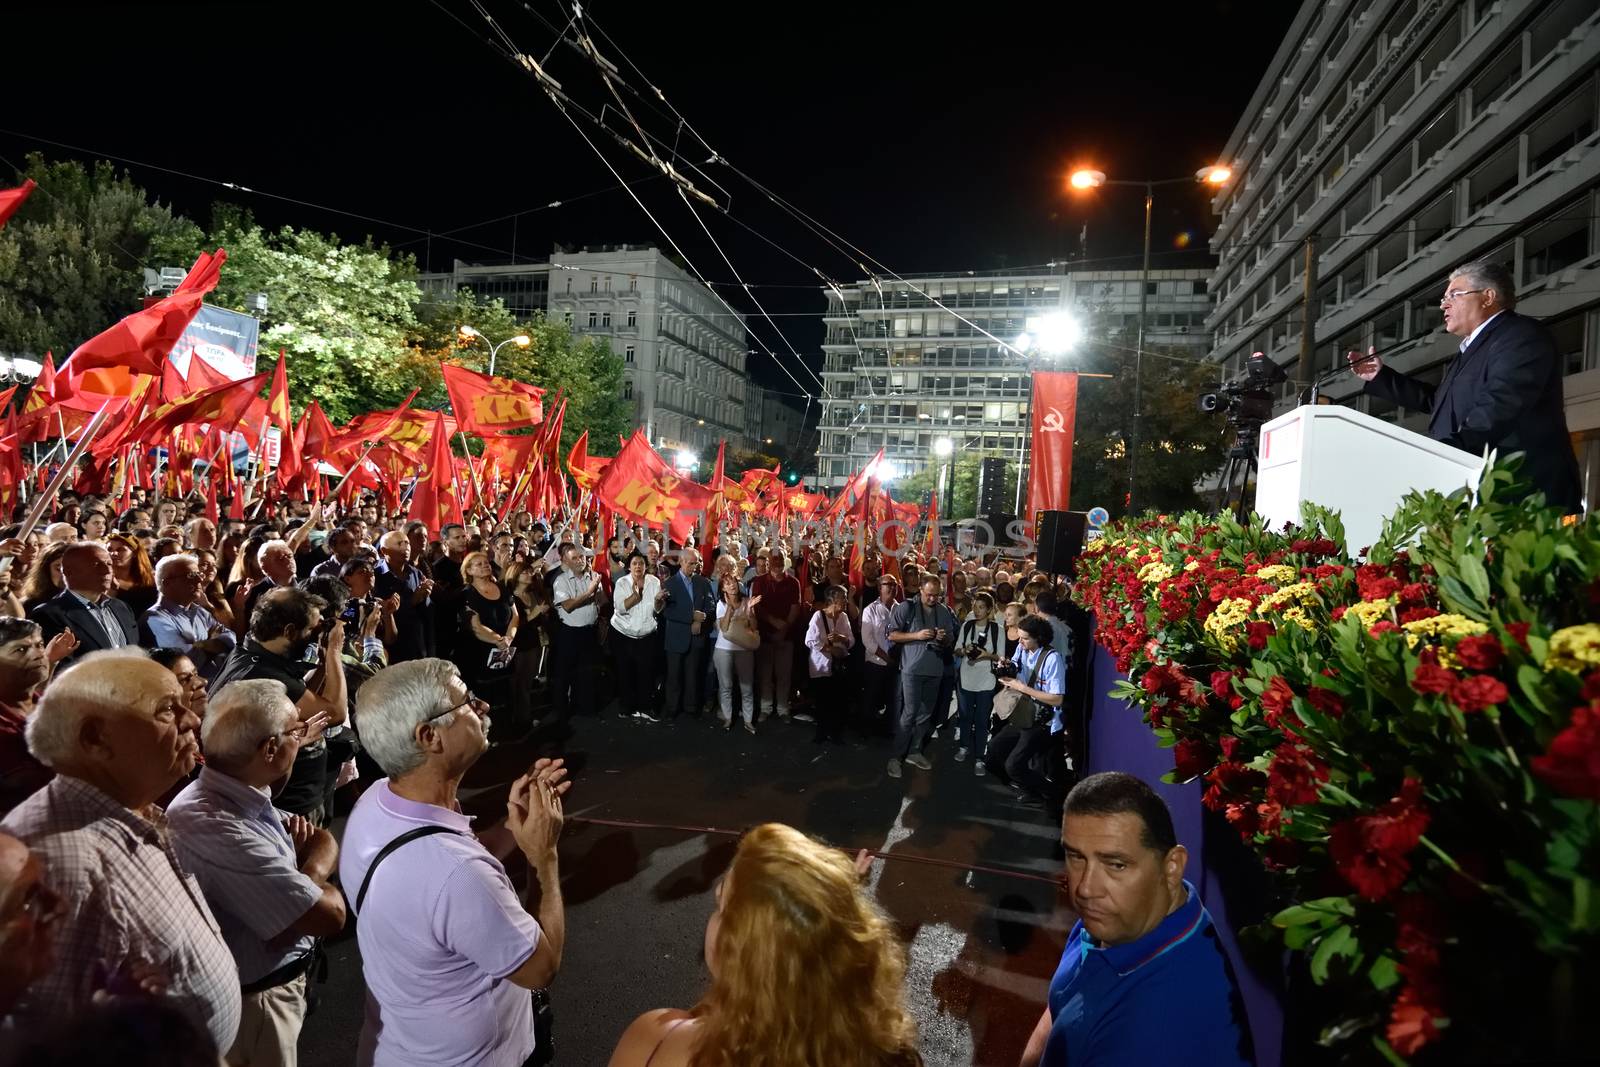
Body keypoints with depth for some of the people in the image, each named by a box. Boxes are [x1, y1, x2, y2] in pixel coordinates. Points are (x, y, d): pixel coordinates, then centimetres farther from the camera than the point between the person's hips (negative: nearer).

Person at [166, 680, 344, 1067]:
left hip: (277, 983, 8)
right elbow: (329, 914, -31)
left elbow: (325, 843, 6)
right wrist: (315, 877, -10)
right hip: (250, 1004, -8)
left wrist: (310, 872, -16)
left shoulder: (245, 796, -5)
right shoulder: (213, 827, -35)